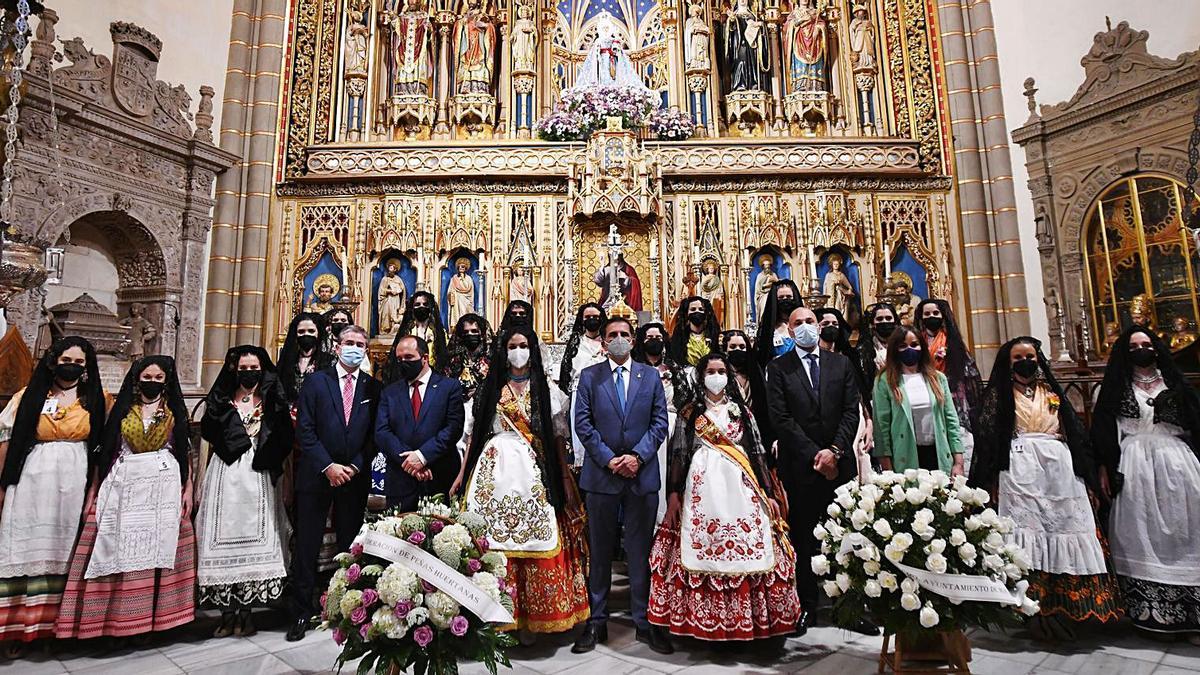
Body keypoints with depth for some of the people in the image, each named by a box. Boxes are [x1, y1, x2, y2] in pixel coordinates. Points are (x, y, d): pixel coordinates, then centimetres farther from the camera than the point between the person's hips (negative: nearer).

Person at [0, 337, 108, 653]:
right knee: (30, 547, 3)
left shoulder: (98, 399, 5)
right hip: (32, 482, 0)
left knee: (67, 550, 5)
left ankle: (65, 622, 15)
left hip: (76, 483, 0)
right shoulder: (29, 396, 6)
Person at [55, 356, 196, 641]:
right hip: (124, 486, 1)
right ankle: (119, 621, 8)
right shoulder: (122, 409, 9)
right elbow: (105, 451, 8)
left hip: (164, 486, -1)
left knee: (156, 549, -1)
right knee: (120, 550, 0)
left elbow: (185, 452, 8)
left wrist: (188, 489, 1)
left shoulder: (175, 411, 9)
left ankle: (153, 619, 7)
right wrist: (93, 492, 2)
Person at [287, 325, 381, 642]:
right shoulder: (315, 381, 2)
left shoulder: (373, 387, 6)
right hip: (316, 474, -1)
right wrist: (328, 466, -12)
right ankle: (302, 612, 17)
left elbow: (374, 434, 3)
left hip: (354, 476, 1)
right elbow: (305, 429, -4)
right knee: (307, 546, 4)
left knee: (350, 546, 8)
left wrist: (354, 467, -8)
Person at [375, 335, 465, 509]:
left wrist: (422, 455, -15)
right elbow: (381, 432, 1)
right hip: (400, 481, 2)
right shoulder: (390, 392, 12)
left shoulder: (450, 387, 3)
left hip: (440, 481, -2)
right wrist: (407, 459, -13)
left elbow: (454, 428, -6)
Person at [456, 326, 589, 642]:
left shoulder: (545, 389, 9)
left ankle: (528, 619, 9)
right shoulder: (490, 388, 13)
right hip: (495, 468, 1)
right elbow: (475, 433, 12)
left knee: (533, 540, -4)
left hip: (533, 471, -1)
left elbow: (557, 437, 5)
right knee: (492, 542, -1)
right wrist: (462, 474, 5)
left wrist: (565, 478, -4)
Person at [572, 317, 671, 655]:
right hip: (601, 474, 0)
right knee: (599, 552, 9)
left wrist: (638, 455, -11)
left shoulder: (651, 376, 8)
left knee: (641, 552, 8)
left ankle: (645, 622, 19)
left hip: (642, 473, 1)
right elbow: (583, 424, -2)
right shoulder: (589, 376, 5)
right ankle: (597, 622, 21)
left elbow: (660, 422, 3)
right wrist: (609, 459, -11)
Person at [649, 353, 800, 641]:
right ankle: (704, 619, 9)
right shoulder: (690, 411, 10)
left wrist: (768, 494, 3)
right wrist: (673, 493, -4)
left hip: (740, 488, 1)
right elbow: (678, 454, 5)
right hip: (702, 488, -1)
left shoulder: (742, 410, 14)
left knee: (745, 550, -3)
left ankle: (745, 617, 11)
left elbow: (758, 452, 10)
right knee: (702, 550, -4)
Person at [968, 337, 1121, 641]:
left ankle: (1068, 609, 7)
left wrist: (1086, 476, 11)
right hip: (1020, 470, -4)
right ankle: (1038, 612, -9)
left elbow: (1075, 434, 18)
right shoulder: (999, 394, 9)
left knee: (1066, 530, -1)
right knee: (1029, 532, -9)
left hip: (1060, 468, 4)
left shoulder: (1052, 391, 19)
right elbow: (987, 438, 1)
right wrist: (990, 481, -9)